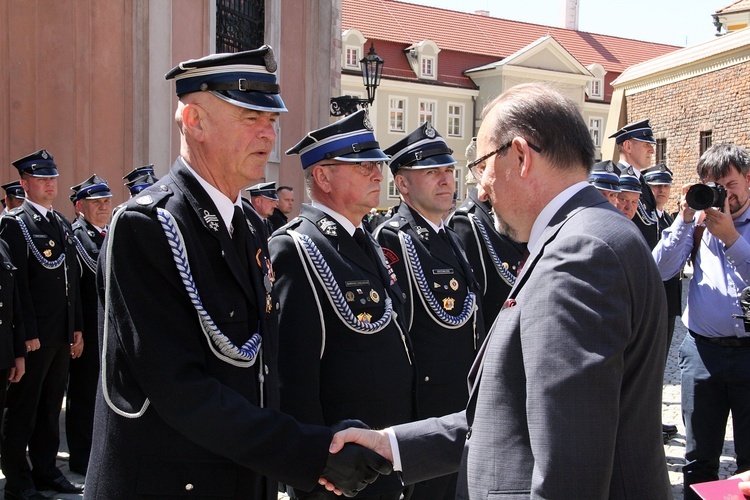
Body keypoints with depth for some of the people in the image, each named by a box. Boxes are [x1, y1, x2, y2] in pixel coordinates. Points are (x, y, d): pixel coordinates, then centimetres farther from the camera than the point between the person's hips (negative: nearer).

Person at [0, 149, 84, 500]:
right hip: (34, 335, -7)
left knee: (51, 407, 15)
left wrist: (77, 328, 14)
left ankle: (46, 471, 26)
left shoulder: (62, 223, 16)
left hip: (63, 334, 7)